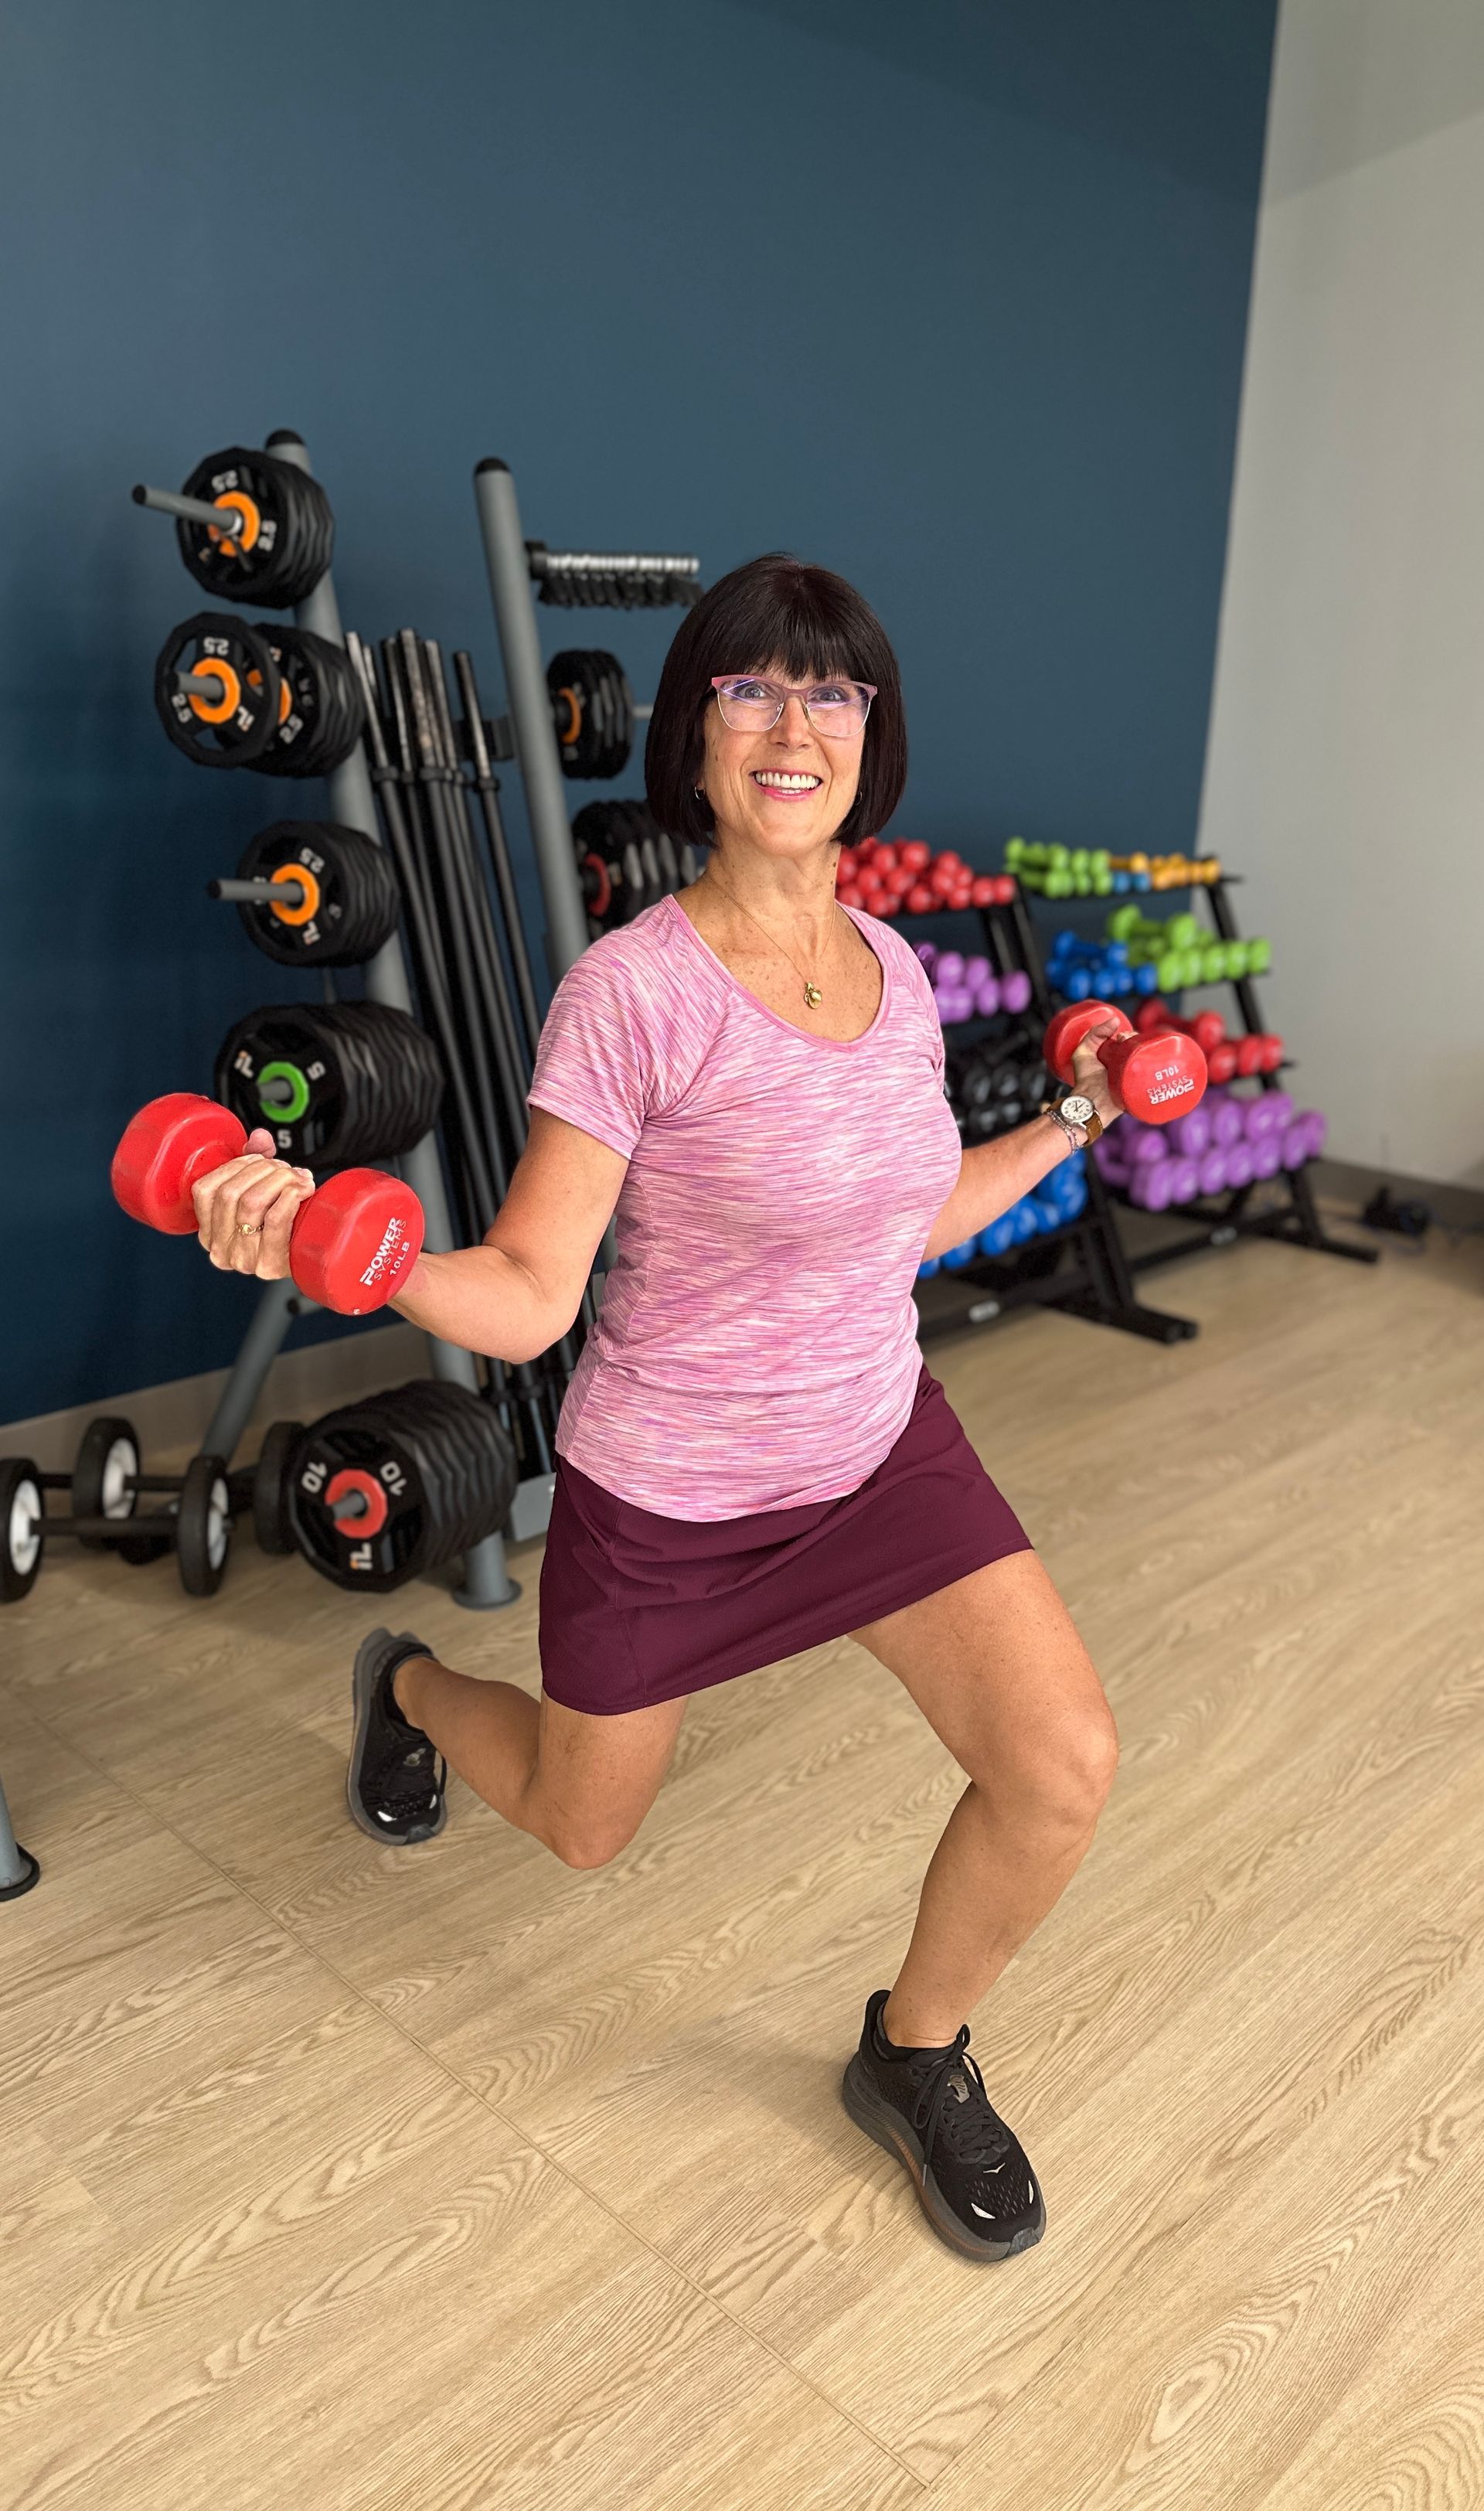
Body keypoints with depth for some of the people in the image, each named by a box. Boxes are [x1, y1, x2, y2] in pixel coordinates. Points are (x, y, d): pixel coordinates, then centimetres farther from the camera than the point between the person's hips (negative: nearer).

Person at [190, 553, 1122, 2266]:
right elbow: (527, 1297, -22)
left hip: (881, 1446, 5)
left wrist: (1072, 1123, 14)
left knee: (1064, 1764, -12)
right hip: (666, 1495, -4)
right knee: (579, 1827, 19)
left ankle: (917, 2055, 20)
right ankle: (408, 1688, 55)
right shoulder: (633, 990, -23)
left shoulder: (892, 969, -3)